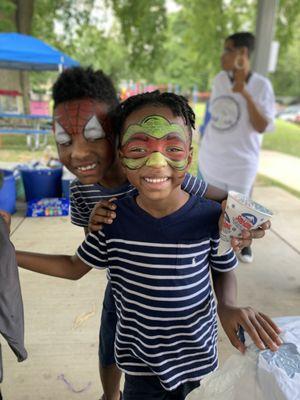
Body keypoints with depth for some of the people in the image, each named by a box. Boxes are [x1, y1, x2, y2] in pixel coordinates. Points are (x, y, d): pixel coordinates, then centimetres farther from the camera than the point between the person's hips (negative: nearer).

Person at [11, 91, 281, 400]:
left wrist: (227, 306, -23)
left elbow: (224, 272, -2)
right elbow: (75, 267, -1)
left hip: (192, 354, 1)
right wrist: (8, 254, -4)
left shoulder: (210, 217, -21)